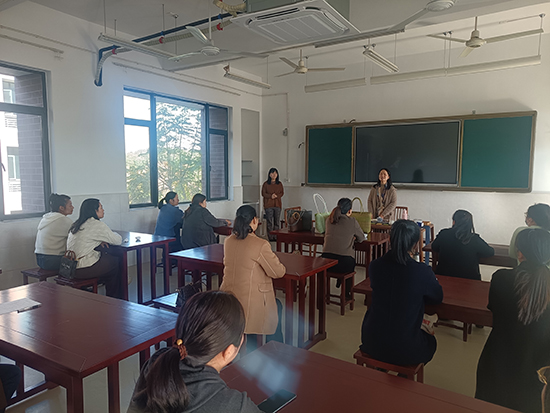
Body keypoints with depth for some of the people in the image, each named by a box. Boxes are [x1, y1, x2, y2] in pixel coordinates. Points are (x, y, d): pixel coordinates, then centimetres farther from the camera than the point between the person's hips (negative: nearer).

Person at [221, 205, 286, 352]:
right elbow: (278, 272, -14)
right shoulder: (261, 245, -20)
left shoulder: (228, 241, 1)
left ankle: (251, 351, 38)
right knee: (277, 306, 24)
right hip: (250, 302, -6)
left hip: (228, 298, 7)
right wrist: (281, 267, 9)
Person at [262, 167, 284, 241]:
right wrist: (270, 196, -16)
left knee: (277, 221, 4)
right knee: (269, 222, -4)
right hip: (268, 205, -2)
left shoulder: (279, 184, 10)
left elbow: (282, 193, 8)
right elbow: (263, 193, 0)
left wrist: (276, 196, -12)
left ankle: (276, 237, 10)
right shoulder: (266, 184, 3)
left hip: (277, 204, 3)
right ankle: (270, 237, 0)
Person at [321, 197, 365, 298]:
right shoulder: (352, 221, -3)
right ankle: (346, 293, 43)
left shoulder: (329, 220, 10)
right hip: (344, 262, -4)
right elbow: (361, 238, 10)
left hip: (326, 259, 4)